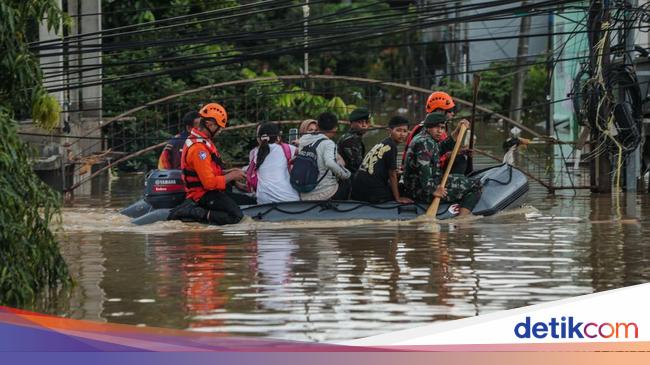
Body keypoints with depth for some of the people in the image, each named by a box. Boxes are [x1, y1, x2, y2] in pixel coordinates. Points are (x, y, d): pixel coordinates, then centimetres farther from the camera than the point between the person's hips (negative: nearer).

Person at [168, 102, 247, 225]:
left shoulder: (203, 141, 13)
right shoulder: (198, 148, -21)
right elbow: (210, 182, -23)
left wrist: (228, 172, 10)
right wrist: (231, 176, -10)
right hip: (204, 195, -11)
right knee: (236, 215, -20)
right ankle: (191, 212, -18)